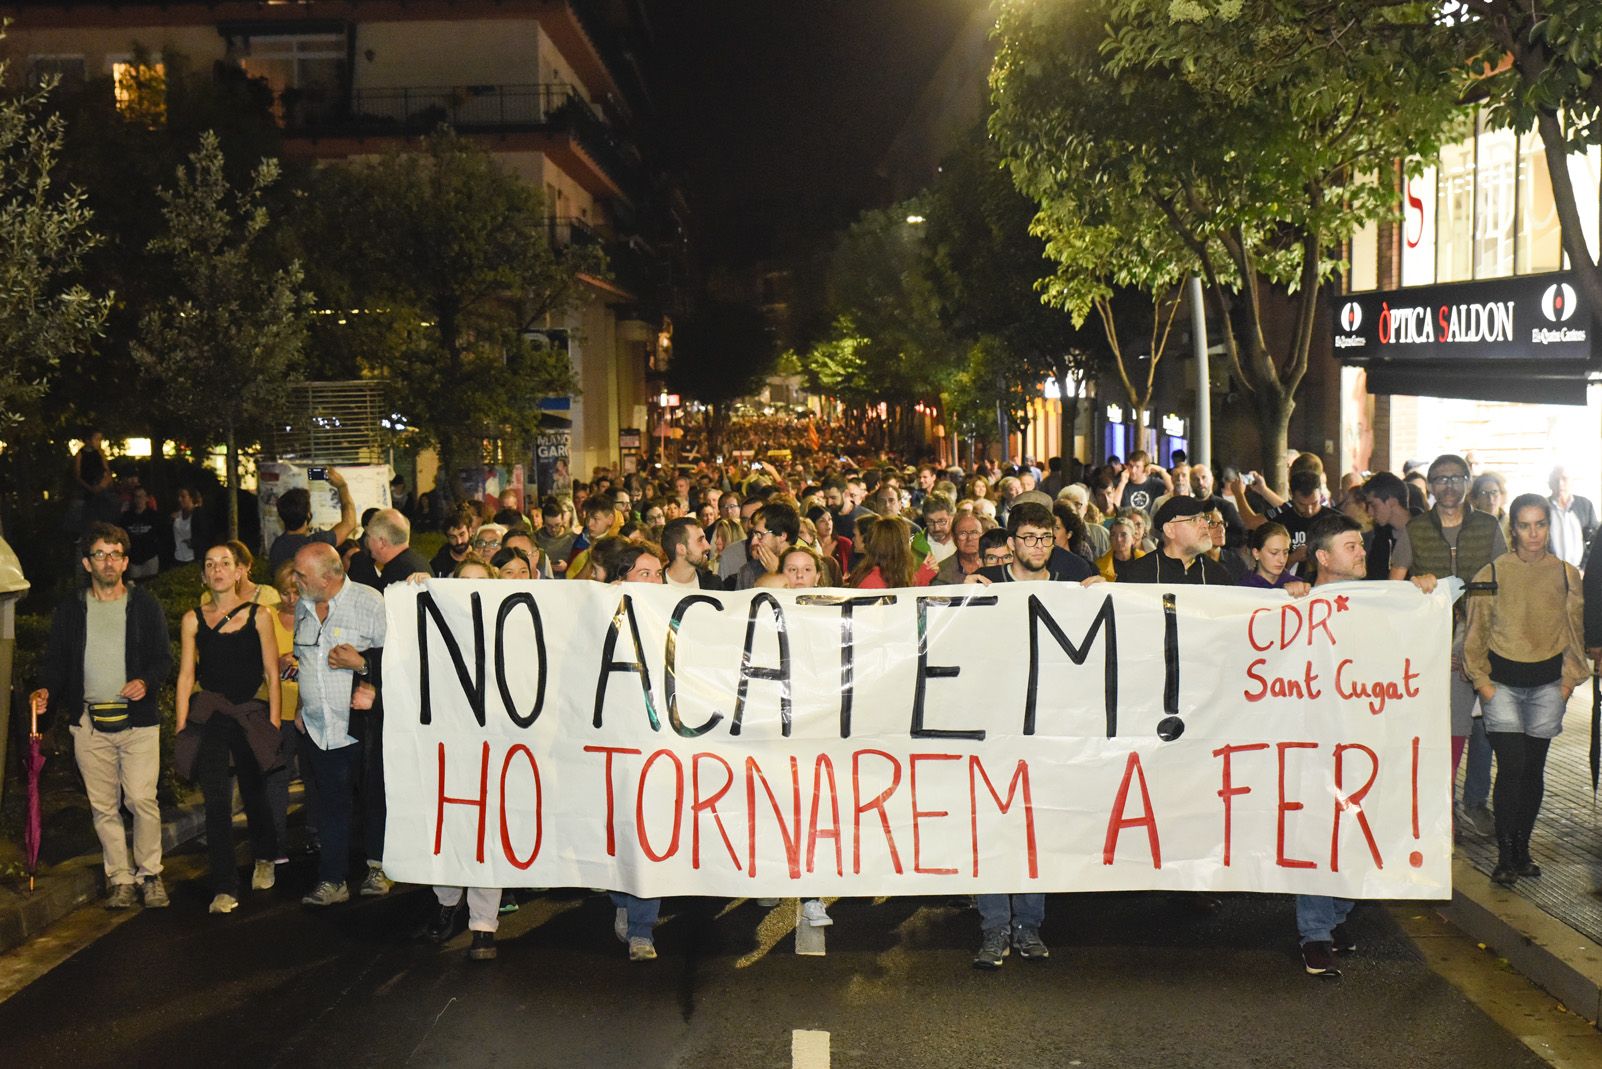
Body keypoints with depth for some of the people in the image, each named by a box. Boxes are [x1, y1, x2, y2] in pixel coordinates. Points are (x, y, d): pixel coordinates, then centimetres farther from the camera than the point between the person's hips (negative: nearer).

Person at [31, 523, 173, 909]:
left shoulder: (145, 606, 6)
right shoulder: (69, 610, 10)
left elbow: (164, 657, 5)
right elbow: (56, 660, 12)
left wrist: (146, 682, -15)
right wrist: (47, 691, -7)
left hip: (138, 719, -2)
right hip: (88, 722, 2)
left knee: (142, 800, -8)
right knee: (103, 806, 6)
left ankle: (149, 873, 8)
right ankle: (120, 879, 15)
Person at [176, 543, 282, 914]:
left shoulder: (258, 615, 2)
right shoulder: (193, 620, 5)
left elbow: (272, 673, 2)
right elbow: (186, 675, 5)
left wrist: (274, 722, -3)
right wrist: (181, 726, 0)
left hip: (251, 717, 0)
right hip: (209, 719, 0)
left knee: (254, 794, 12)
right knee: (216, 802, -7)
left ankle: (264, 859, 41)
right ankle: (224, 888, -1)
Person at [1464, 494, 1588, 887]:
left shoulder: (1567, 575, 3)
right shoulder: (1491, 574, -4)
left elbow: (1575, 633, 11)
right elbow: (1476, 632, 2)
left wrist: (1569, 680, 4)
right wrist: (1481, 680, -4)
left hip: (1547, 682, 3)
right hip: (1502, 681, -2)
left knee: (1534, 767, 7)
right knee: (1511, 766, -11)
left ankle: (1522, 848, 22)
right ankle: (1505, 856, -3)